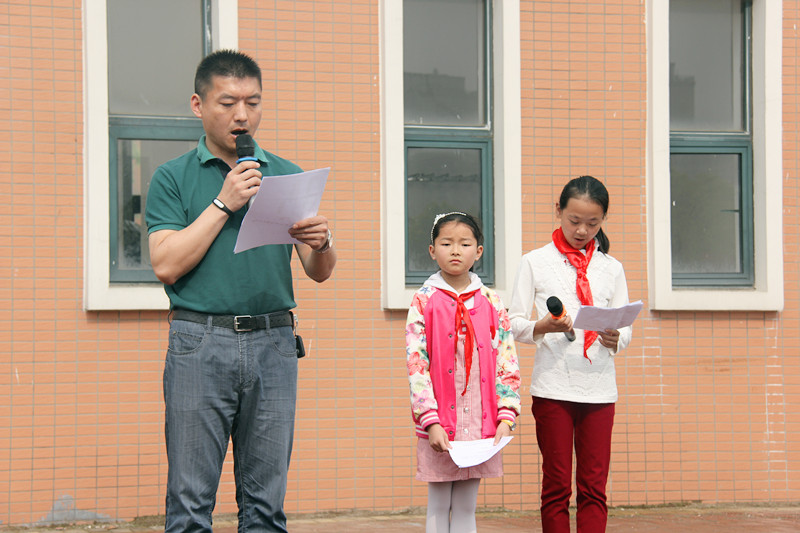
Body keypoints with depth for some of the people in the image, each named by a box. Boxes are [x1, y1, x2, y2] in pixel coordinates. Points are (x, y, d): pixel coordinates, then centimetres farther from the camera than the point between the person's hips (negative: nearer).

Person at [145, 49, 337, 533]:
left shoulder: (287, 176, 14)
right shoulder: (173, 178, 6)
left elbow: (320, 273, 11)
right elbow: (167, 265, -6)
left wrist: (322, 243, -12)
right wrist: (224, 203, -9)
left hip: (273, 344, 3)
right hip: (200, 343, -2)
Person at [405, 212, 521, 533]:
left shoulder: (490, 302, 6)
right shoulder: (424, 301, -1)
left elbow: (508, 364, 4)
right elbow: (416, 365, -7)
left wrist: (505, 417, -6)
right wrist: (431, 422, -15)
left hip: (480, 423, 2)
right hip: (439, 425, -2)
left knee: (466, 507, 8)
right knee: (438, 507, 4)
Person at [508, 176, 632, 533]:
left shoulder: (611, 268, 12)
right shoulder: (536, 262, 5)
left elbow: (625, 331, 11)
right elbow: (514, 324, 3)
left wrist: (614, 339, -12)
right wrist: (543, 327, -17)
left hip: (599, 387, 2)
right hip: (552, 386, -2)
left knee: (594, 487, 0)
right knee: (557, 486, 2)